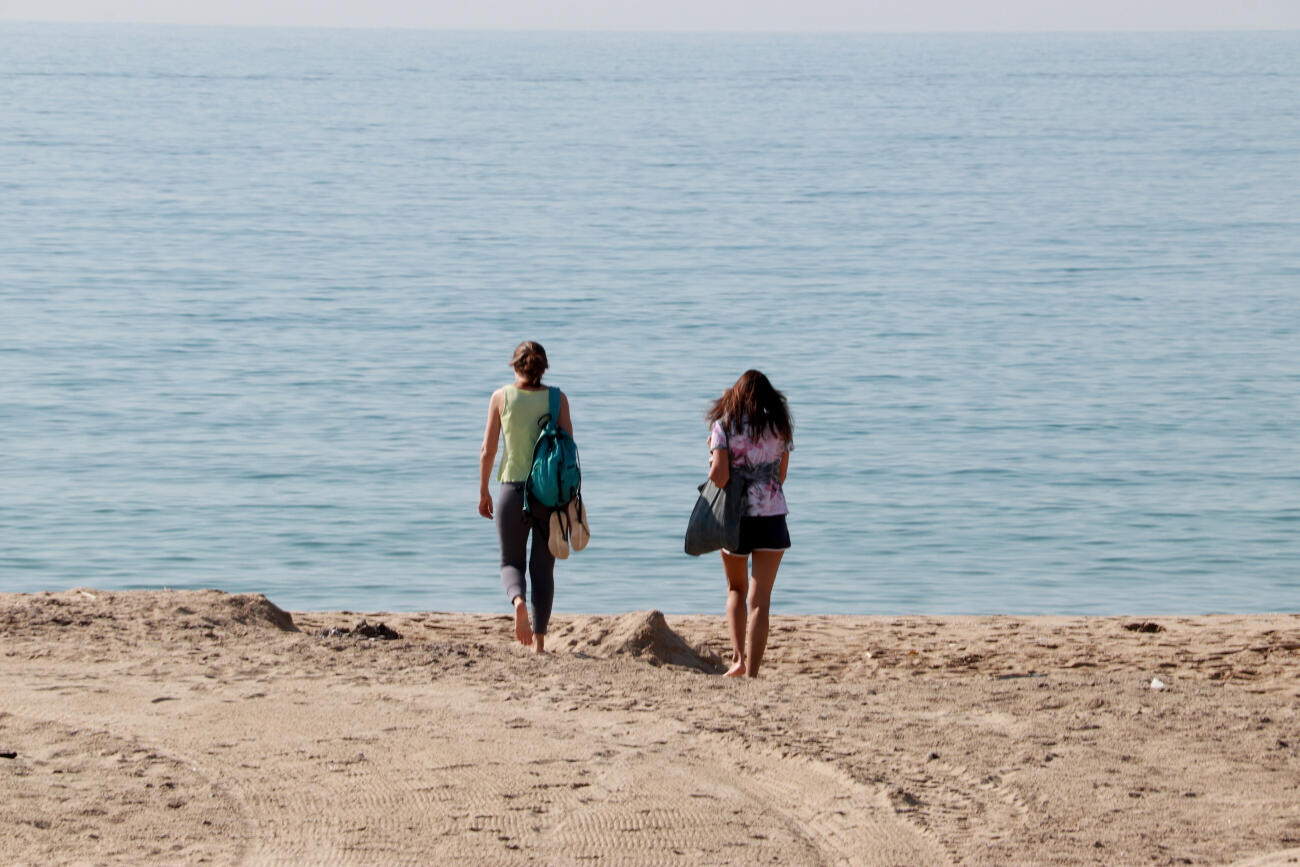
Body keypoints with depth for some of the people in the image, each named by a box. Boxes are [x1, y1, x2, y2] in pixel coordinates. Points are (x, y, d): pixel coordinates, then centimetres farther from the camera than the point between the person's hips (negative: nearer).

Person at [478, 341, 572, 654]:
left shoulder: (501, 397, -1)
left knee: (511, 563, 11)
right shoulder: (557, 399, 0)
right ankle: (539, 638, 7)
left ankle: (518, 600, -22)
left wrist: (483, 492, 10)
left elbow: (488, 450, 0)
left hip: (512, 490, -1)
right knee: (543, 568, 11)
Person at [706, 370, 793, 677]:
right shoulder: (779, 427, 4)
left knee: (736, 589, 20)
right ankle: (752, 672, -5)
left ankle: (738, 658, 3)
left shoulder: (724, 426, -3)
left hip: (735, 517, -1)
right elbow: (781, 476, 10)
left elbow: (719, 477, -11)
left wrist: (712, 454, 8)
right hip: (772, 517, 1)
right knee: (760, 599, 1)